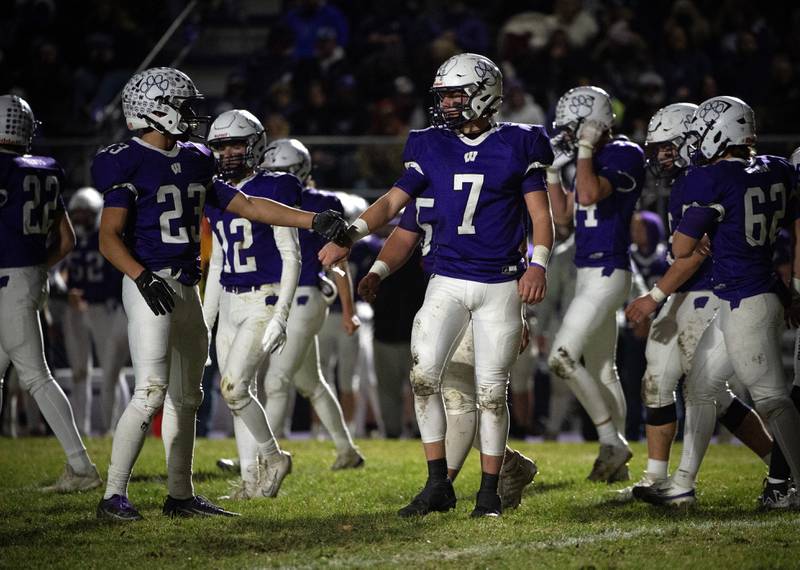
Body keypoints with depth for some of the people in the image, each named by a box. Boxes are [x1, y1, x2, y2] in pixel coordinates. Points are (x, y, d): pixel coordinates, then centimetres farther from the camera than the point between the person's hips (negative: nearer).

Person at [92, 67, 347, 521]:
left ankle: (181, 495, 20)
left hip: (187, 289, 8)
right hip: (151, 287, -8)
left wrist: (313, 220, 10)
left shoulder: (193, 162, 14)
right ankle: (114, 496, -14)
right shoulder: (129, 165, -9)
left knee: (186, 396, 12)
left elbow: (247, 206, 15)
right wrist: (143, 278, -27)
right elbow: (109, 238, -13)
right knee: (152, 391, -17)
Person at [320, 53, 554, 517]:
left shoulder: (517, 147, -2)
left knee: (492, 390, -1)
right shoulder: (432, 148, 6)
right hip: (448, 281, 3)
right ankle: (438, 486, -3)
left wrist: (539, 263, -16)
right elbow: (393, 202, 6)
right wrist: (349, 235, -9)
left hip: (500, 285, -3)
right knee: (424, 373, -12)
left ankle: (490, 492, 12)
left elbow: (540, 213, -2)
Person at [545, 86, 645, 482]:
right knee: (602, 369, 12)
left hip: (608, 274, -10)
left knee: (563, 359, -15)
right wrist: (553, 170, 13)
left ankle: (612, 441, -7)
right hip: (588, 273, 10)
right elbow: (563, 216, 20)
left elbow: (589, 196, -27)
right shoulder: (592, 162, 15)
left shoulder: (623, 156, -12)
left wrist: (586, 148, -18)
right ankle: (616, 461, 17)